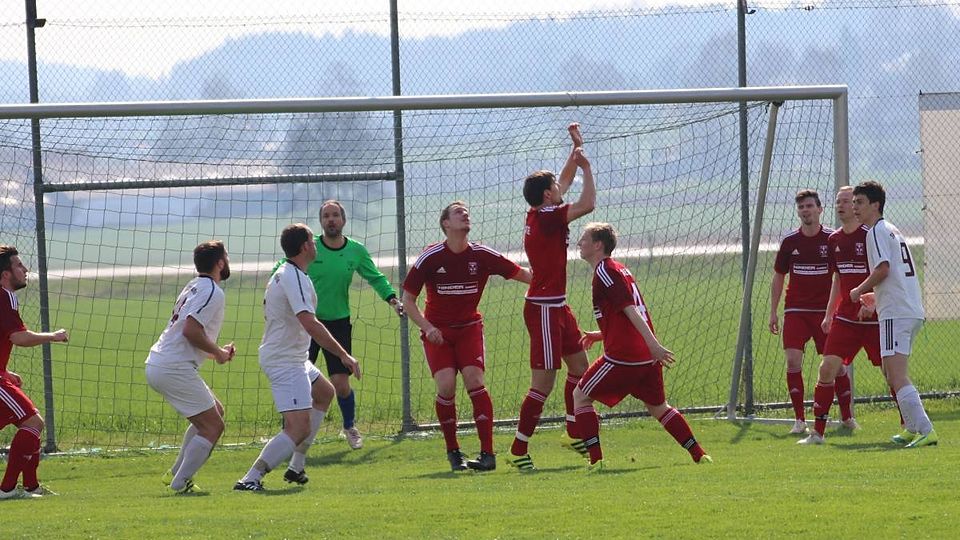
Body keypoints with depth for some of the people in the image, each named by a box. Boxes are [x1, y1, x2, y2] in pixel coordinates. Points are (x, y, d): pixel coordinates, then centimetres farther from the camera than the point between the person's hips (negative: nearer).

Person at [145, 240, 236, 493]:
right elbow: (191, 330, -24)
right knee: (212, 426, -4)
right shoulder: (212, 292, -12)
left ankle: (177, 473, 21)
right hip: (175, 369, -10)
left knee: (215, 411, 22)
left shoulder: (194, 287, 20)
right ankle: (180, 483, -6)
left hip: (158, 364, 10)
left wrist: (217, 352, 14)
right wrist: (219, 353, -9)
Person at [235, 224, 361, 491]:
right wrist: (344, 355, -29)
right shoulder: (295, 278, -22)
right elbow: (310, 324, -33)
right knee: (299, 429, -19)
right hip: (286, 363, -11)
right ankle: (250, 479, -26)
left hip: (291, 357, 11)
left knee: (324, 393, 31)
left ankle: (296, 466, 29)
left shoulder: (282, 274, 11)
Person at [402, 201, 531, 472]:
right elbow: (408, 299, -3)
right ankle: (453, 451, 1)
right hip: (437, 331, -1)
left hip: (469, 327, 1)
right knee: (446, 385, -17)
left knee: (474, 380, -17)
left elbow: (521, 274, -2)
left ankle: (488, 453, -16)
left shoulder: (481, 255, -5)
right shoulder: (430, 257, -8)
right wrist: (427, 327, -17)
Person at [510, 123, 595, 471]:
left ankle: (575, 434, 28)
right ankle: (518, 450, -7)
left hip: (556, 307, 10)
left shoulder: (541, 213, 8)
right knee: (543, 383, -10)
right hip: (544, 309, -10)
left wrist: (576, 148, 24)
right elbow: (587, 205, -21)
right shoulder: (545, 217, -19)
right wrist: (586, 168, -10)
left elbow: (565, 181, 24)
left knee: (579, 365, 18)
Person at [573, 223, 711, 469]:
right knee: (657, 406, 20)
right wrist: (599, 335, 22)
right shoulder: (620, 269, 20)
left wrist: (653, 345, -25)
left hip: (622, 356, -9)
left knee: (580, 396, 3)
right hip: (647, 356, 9)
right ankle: (699, 455, 16)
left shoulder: (604, 272, -9)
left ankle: (595, 459, -6)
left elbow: (630, 310, -19)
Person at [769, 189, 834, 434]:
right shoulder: (789, 241, 4)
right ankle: (799, 419, -8)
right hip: (795, 310, 2)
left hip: (825, 311, -2)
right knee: (793, 360, -13)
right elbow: (778, 278, 14)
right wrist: (773, 312, 10)